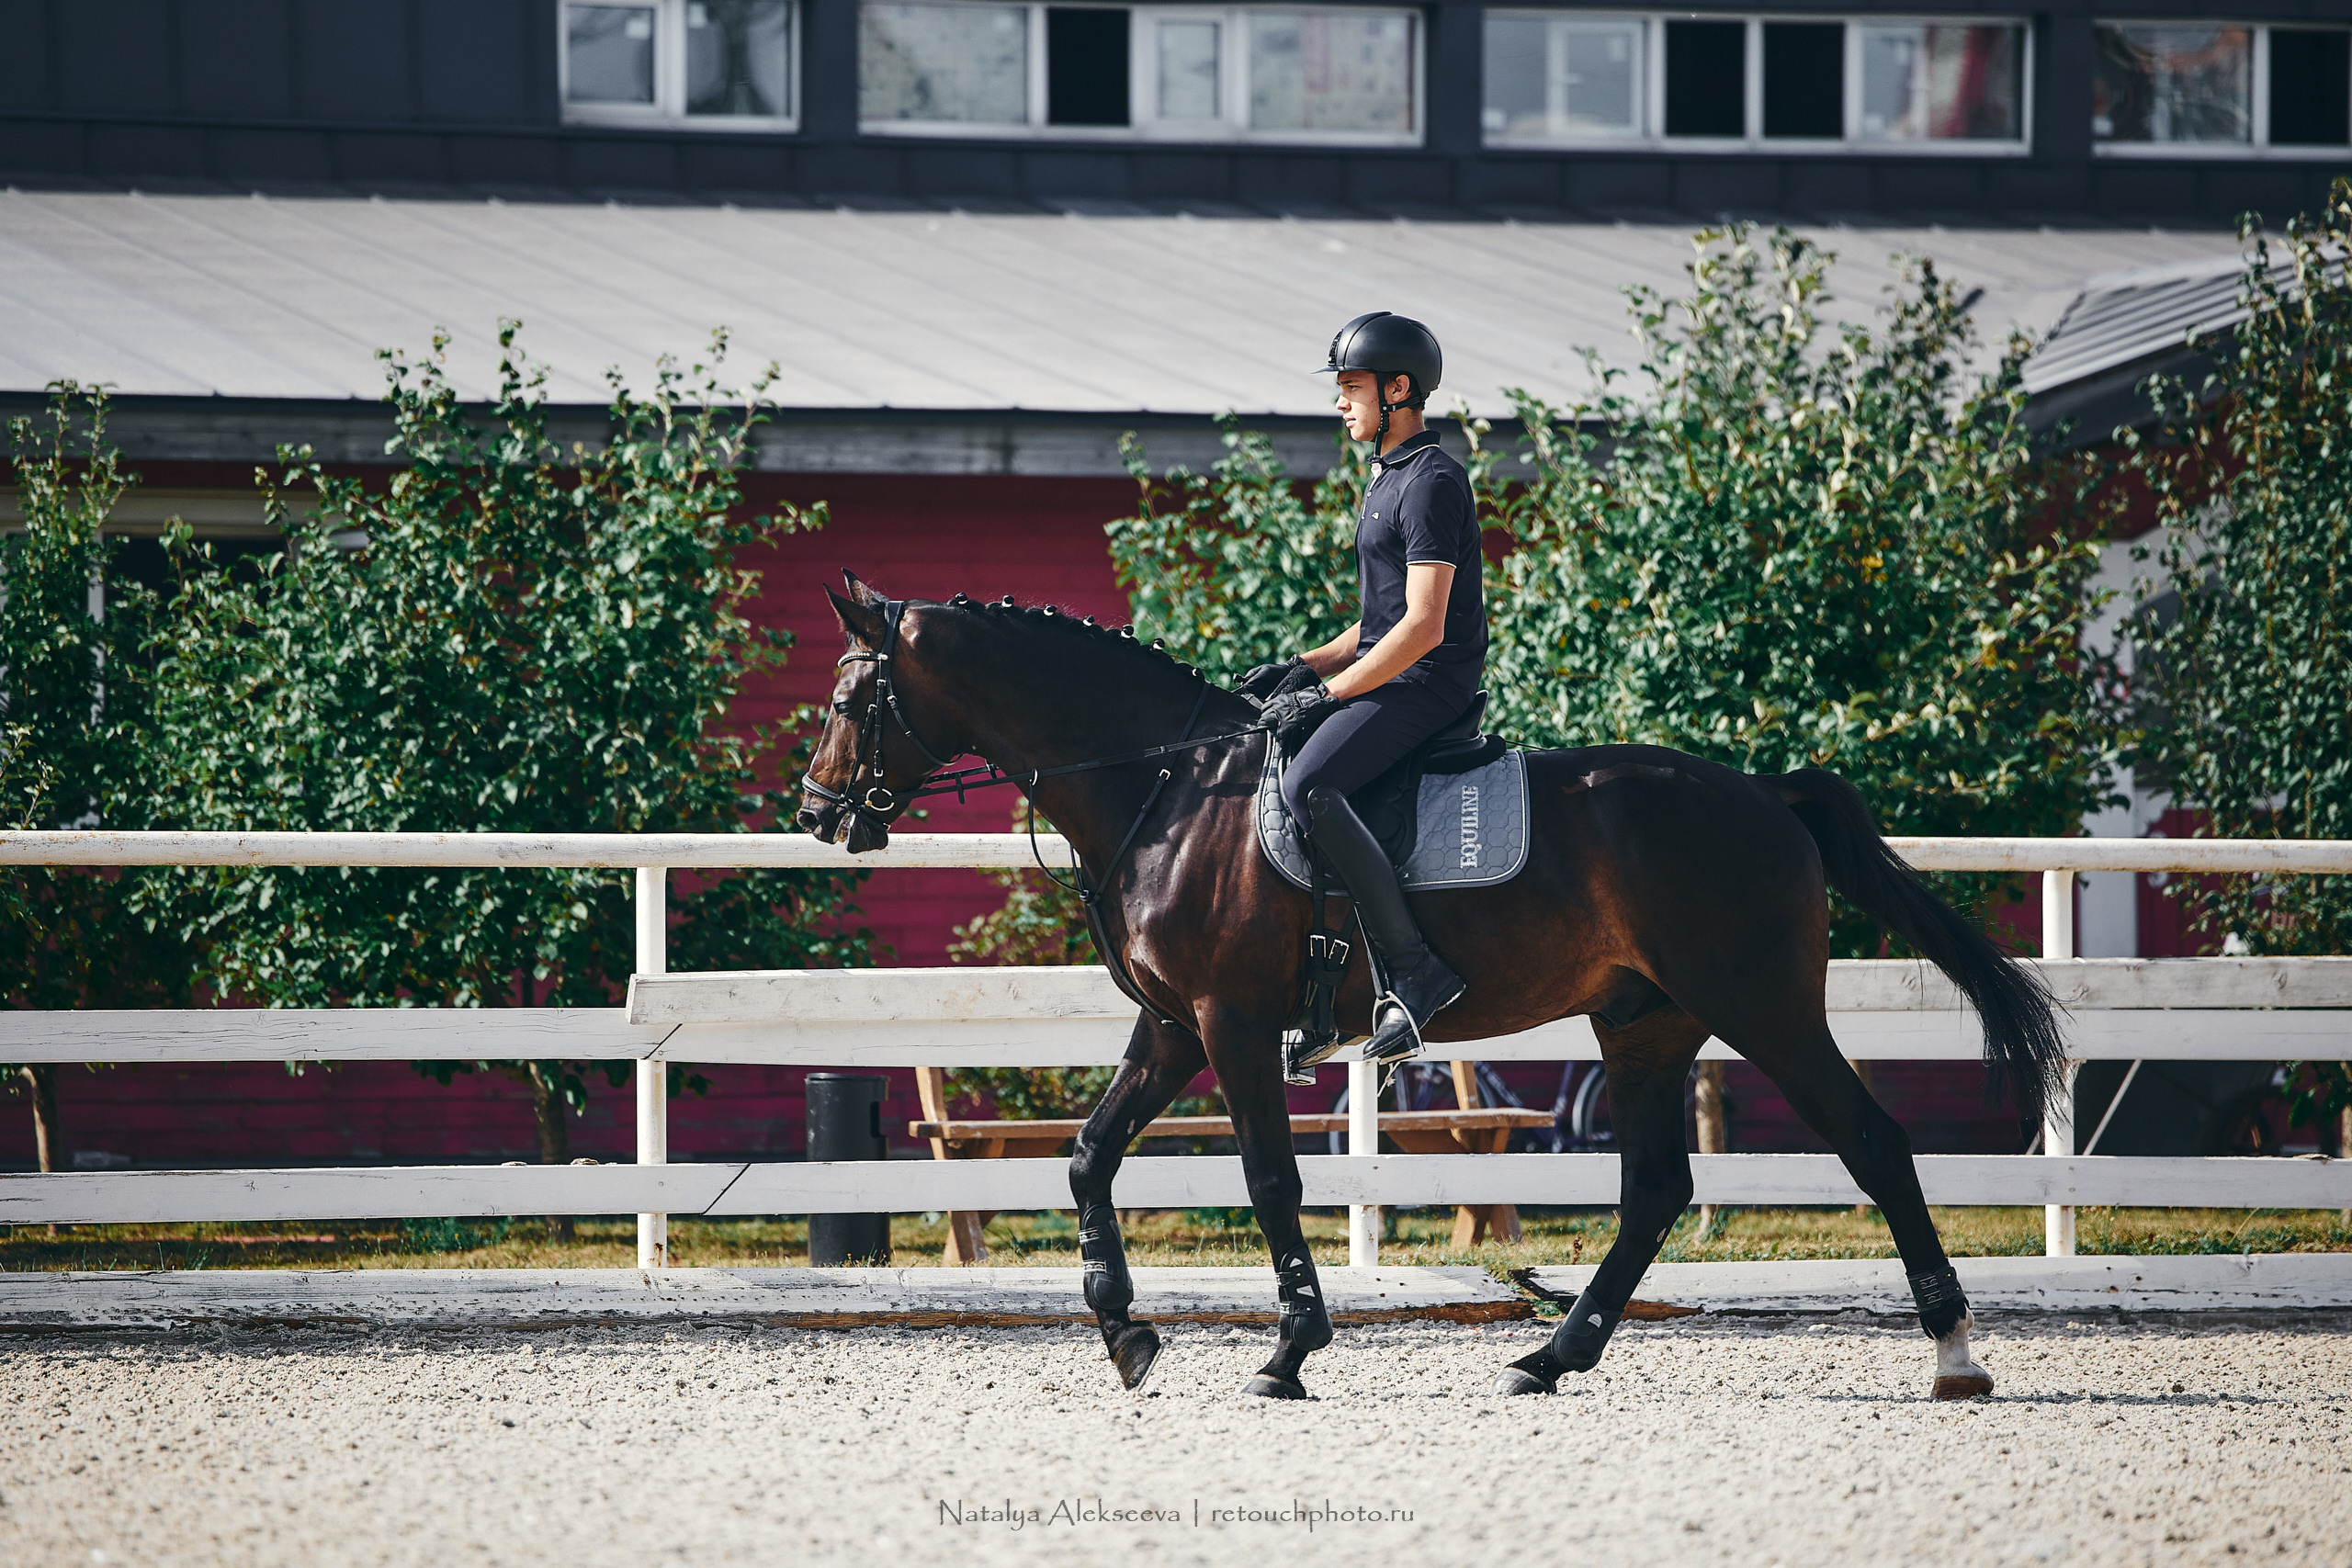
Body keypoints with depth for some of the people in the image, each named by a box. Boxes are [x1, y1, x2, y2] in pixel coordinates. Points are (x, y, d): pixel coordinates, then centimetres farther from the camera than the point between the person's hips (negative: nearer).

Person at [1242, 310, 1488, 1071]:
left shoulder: (1431, 482, -12)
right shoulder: (1389, 479, 21)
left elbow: (1423, 627, -20)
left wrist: (1328, 693, -19)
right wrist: (1302, 667, 13)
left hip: (1426, 687, -11)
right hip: (1389, 676, 11)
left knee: (1308, 786, -31)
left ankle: (1414, 972, -30)